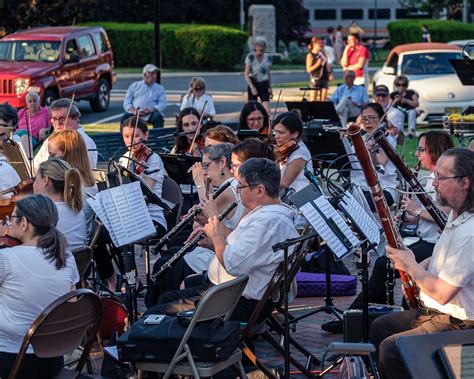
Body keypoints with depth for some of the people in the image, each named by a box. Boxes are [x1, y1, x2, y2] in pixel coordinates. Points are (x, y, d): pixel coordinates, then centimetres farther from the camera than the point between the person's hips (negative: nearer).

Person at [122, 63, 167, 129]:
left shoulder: (160, 88, 16)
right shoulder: (134, 85, 18)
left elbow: (163, 104, 3)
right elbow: (126, 101, 11)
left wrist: (151, 110, -16)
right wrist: (133, 110, -12)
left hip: (150, 115, 0)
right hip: (134, 113, 0)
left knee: (158, 117, -33)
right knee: (125, 117, -30)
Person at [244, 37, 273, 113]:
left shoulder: (268, 57, 5)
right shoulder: (251, 57, -8)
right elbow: (246, 74, -9)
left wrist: (270, 88, 14)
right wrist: (252, 87, -19)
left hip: (264, 85, 3)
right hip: (253, 84, -3)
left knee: (267, 110, -9)